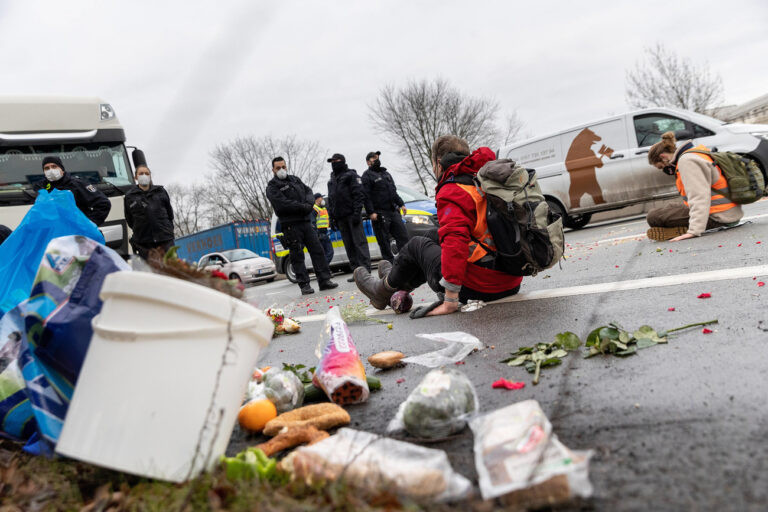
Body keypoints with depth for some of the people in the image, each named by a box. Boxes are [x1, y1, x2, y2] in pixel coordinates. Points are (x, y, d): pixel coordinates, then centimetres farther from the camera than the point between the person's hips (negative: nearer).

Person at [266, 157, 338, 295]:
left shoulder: (295, 180, 20)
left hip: (305, 221, 6)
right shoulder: (272, 187, -1)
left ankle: (325, 280, 5)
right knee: (297, 256, -4)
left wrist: (308, 204, -10)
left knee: (317, 250, 2)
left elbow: (308, 191, 11)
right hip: (290, 225, -6)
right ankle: (304, 285, 0)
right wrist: (303, 207, -15)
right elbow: (283, 204, -14)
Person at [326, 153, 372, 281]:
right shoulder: (332, 181, 23)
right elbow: (330, 201, 24)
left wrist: (357, 213, -19)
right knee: (349, 246, 5)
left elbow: (359, 194, -9)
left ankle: (365, 270, -11)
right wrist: (332, 218, 15)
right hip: (341, 218, 7)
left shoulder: (351, 175, 1)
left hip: (352, 214, -7)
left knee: (359, 242, -10)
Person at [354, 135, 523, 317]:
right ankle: (400, 284, 52)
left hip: (477, 287, -8)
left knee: (417, 244, 16)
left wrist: (450, 301, -29)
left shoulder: (452, 193, -15)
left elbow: (455, 240, -29)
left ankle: (384, 289, 38)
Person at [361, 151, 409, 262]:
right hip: (380, 214, -7)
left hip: (393, 211, 7)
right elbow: (366, 196, -10)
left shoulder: (386, 173, 23)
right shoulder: (367, 175, -2)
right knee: (384, 241, -3)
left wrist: (401, 204, 18)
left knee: (403, 236, 4)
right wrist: (371, 212, -19)